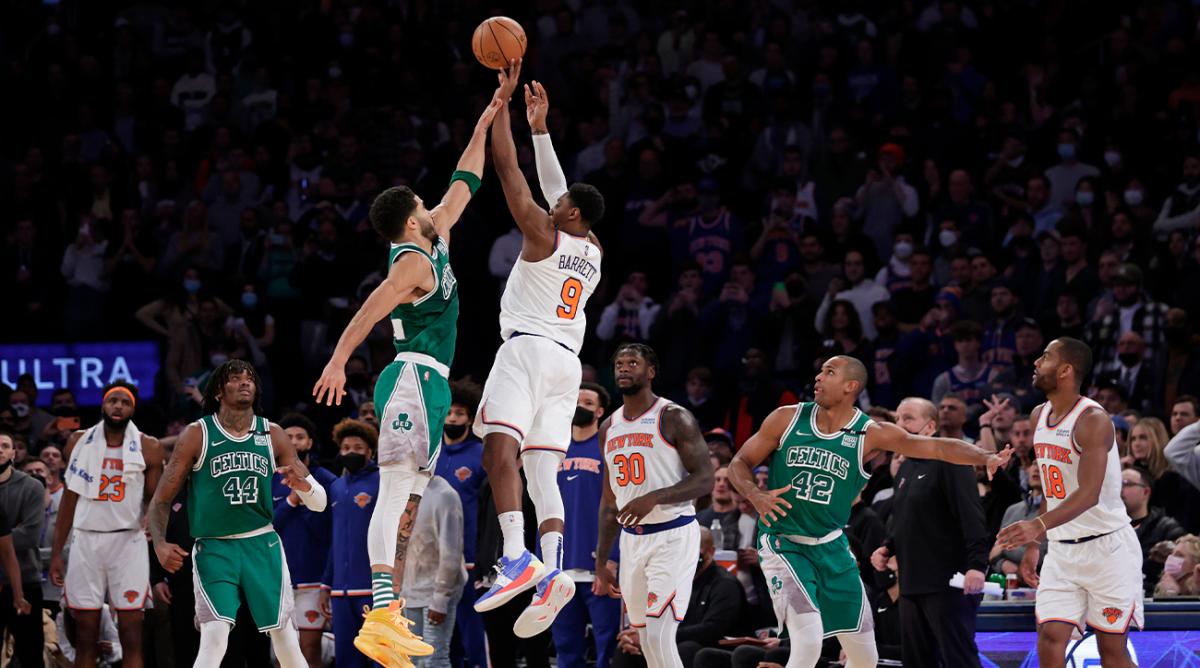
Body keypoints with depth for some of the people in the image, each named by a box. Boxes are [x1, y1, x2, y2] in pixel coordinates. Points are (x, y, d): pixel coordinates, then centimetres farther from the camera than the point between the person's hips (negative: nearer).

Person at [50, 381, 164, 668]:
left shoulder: (147, 448, 1)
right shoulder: (79, 442, 7)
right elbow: (69, 501, 12)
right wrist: (56, 553, 7)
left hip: (128, 541, -2)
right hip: (86, 540, 2)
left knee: (131, 638, -5)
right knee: (85, 639, 2)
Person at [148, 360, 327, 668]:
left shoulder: (273, 435, 4)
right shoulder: (197, 435, -3)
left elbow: (319, 503, 7)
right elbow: (161, 500, -1)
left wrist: (304, 484, -17)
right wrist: (160, 544, -19)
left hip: (262, 544, 3)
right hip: (214, 548, -3)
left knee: (285, 638, 2)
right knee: (214, 638, -19)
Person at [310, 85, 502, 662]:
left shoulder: (434, 239, 18)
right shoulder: (412, 261, -10)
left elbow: (462, 186, 30)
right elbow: (372, 309, -23)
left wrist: (484, 127, 30)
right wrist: (339, 360, -35)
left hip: (428, 386, 10)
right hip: (414, 378, -10)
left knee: (405, 505, 6)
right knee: (396, 491, -20)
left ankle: (388, 617, 4)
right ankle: (380, 617, -31)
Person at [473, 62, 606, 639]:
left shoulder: (543, 235, -2)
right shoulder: (593, 250, 18)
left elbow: (508, 170, -1)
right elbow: (554, 184, 30)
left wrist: (502, 103, 5)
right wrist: (540, 129, 34)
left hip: (529, 349, -8)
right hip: (568, 361, 8)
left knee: (500, 445, -20)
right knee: (543, 469, 2)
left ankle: (517, 556, -39)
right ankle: (553, 573, -17)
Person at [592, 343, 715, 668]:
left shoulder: (674, 419, -7)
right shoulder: (609, 428, 14)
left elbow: (705, 480, -13)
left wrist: (654, 498, -26)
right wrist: (601, 563, 17)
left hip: (673, 535, -7)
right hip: (632, 540, 7)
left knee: (659, 636, -17)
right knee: (646, 641, 9)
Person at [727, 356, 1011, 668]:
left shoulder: (870, 434, -6)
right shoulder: (787, 419, -4)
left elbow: (938, 447, -13)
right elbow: (740, 462, 3)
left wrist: (986, 457, -29)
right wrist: (756, 496, -18)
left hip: (832, 548, 3)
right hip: (784, 545, -3)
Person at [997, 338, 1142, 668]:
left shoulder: (1093, 420, -18)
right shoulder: (1039, 416, 7)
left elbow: (1089, 493, -29)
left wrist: (1039, 526, -42)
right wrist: (1033, 544, 14)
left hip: (1106, 545, -7)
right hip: (1062, 550, 7)